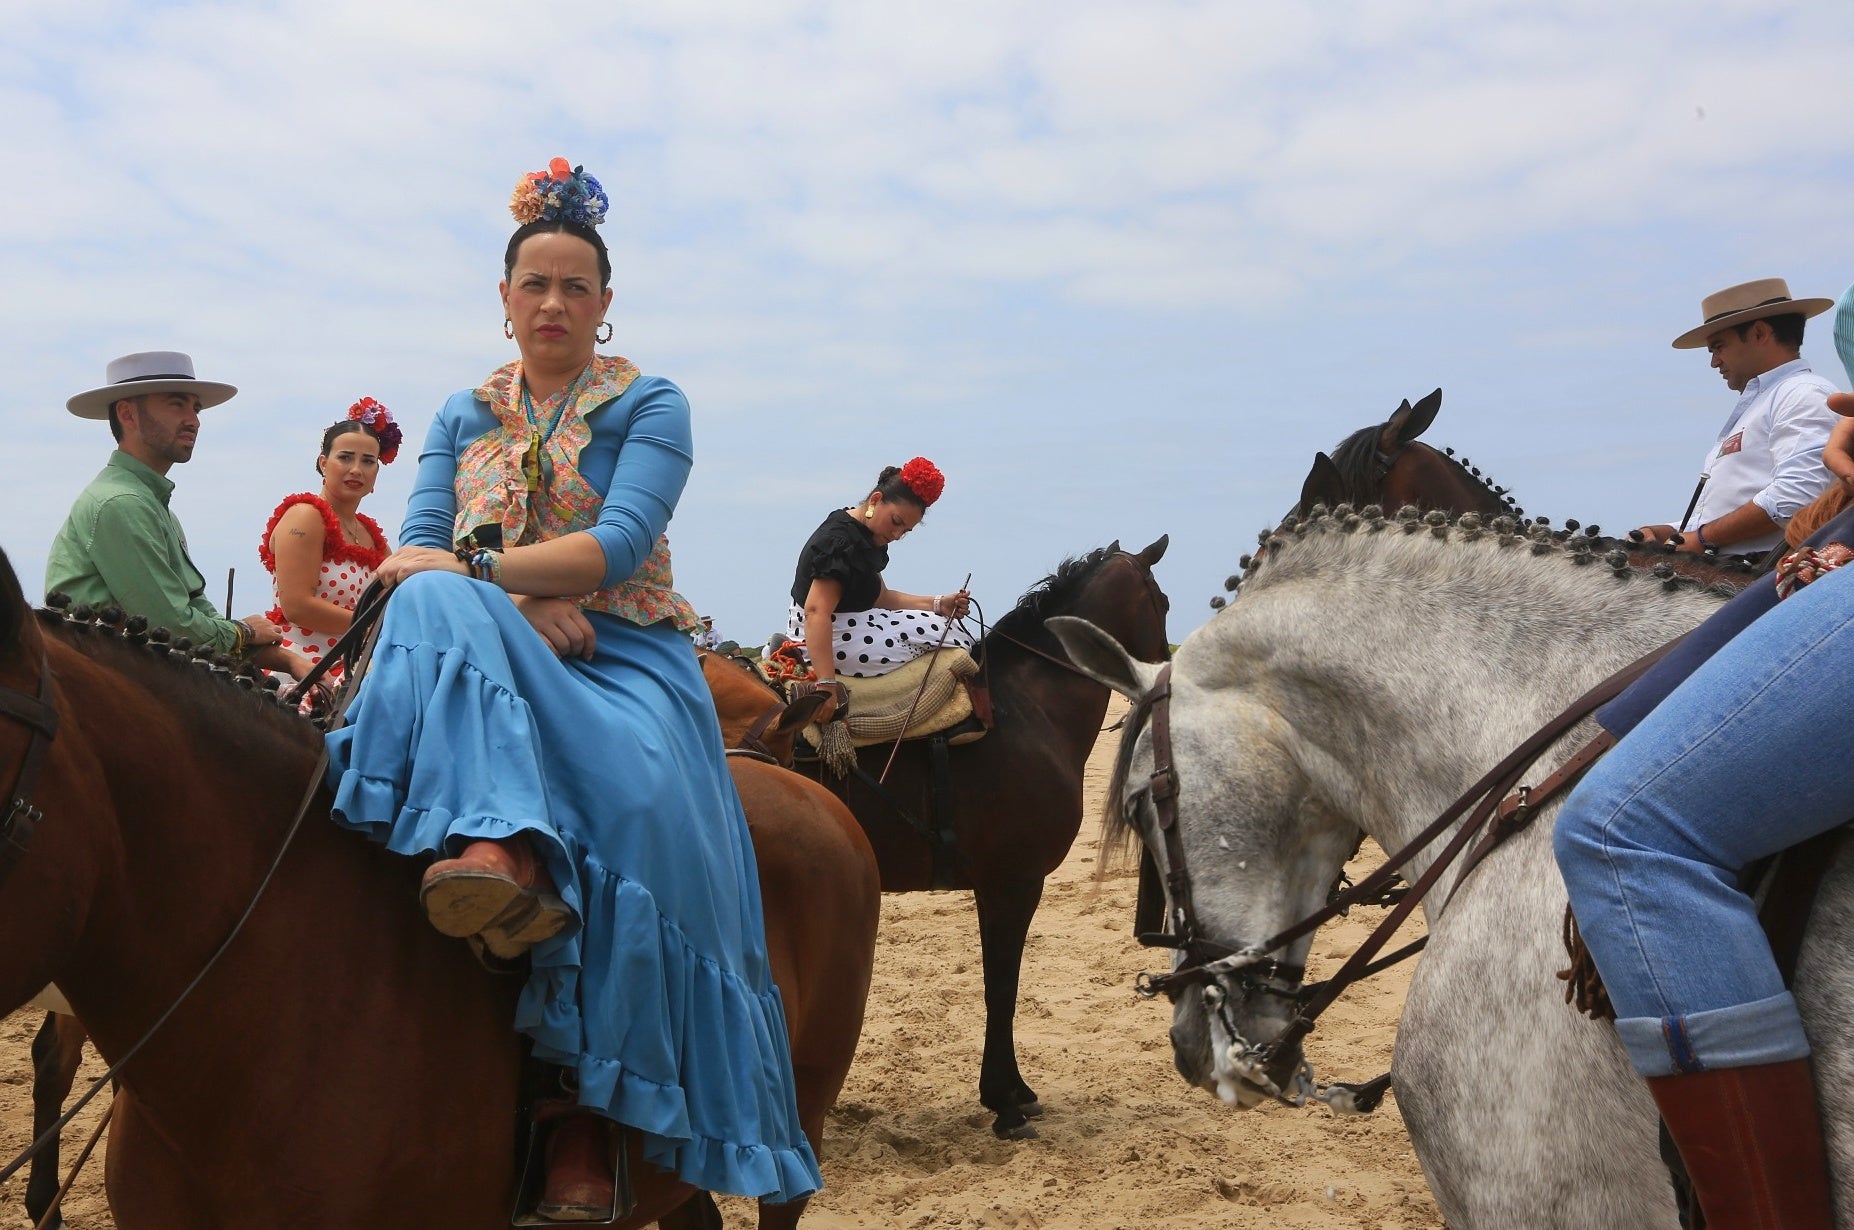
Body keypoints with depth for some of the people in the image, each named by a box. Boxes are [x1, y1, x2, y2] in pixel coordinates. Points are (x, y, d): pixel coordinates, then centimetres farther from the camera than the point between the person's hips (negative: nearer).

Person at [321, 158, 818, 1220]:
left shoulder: (650, 406, 7)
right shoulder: (466, 415, 18)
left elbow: (618, 545, -9)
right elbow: (418, 550, 7)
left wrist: (477, 565, -18)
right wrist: (515, 604, -12)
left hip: (623, 653, -3)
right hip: (492, 653, 3)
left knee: (637, 800, -33)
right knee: (436, 609, -33)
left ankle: (592, 1104, -26)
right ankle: (498, 846, -56)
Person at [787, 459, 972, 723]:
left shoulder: (865, 537, 12)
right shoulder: (840, 543, -22)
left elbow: (881, 598, 13)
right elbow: (817, 611, -31)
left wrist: (939, 604, 0)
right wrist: (826, 684, -37)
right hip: (834, 640, -11)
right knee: (946, 637, -10)